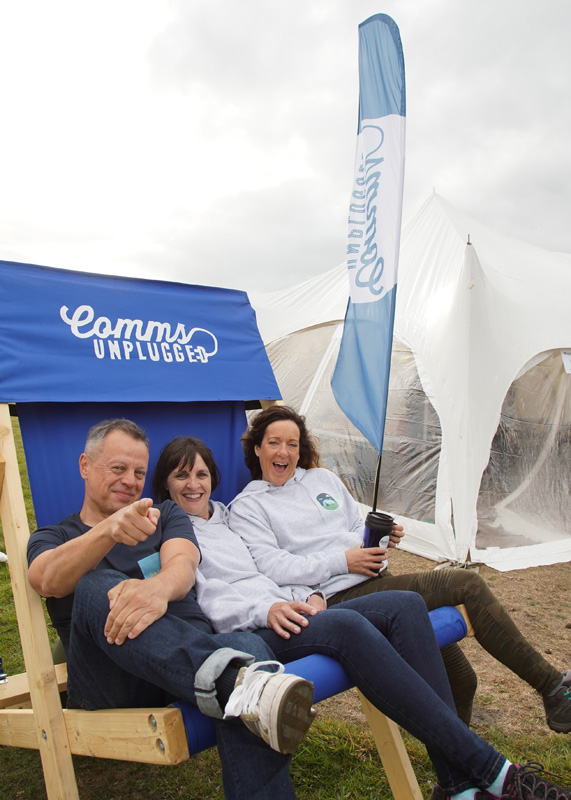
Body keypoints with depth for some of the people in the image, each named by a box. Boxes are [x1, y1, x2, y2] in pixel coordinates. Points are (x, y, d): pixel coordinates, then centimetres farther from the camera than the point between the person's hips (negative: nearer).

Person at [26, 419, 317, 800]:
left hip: (195, 650, 2)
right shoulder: (52, 538, 18)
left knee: (251, 648, -32)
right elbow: (48, 580, -10)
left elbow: (183, 563, -2)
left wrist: (159, 587, -29)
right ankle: (233, 682, -50)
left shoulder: (166, 515, 23)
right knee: (96, 586, -32)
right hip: (109, 682, -1)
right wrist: (109, 530, -32)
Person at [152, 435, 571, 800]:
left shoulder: (226, 515, 26)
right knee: (347, 625, -36)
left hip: (285, 615, 8)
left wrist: (306, 596, 5)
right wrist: (265, 609, -21)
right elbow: (203, 601, -7)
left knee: (405, 605, -14)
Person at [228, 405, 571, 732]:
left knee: (459, 677, 3)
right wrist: (342, 562, -16)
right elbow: (271, 567, -13)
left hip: (375, 581, 7)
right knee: (469, 584, -18)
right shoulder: (247, 507, 0)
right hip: (338, 597, -7)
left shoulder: (323, 478, 18)